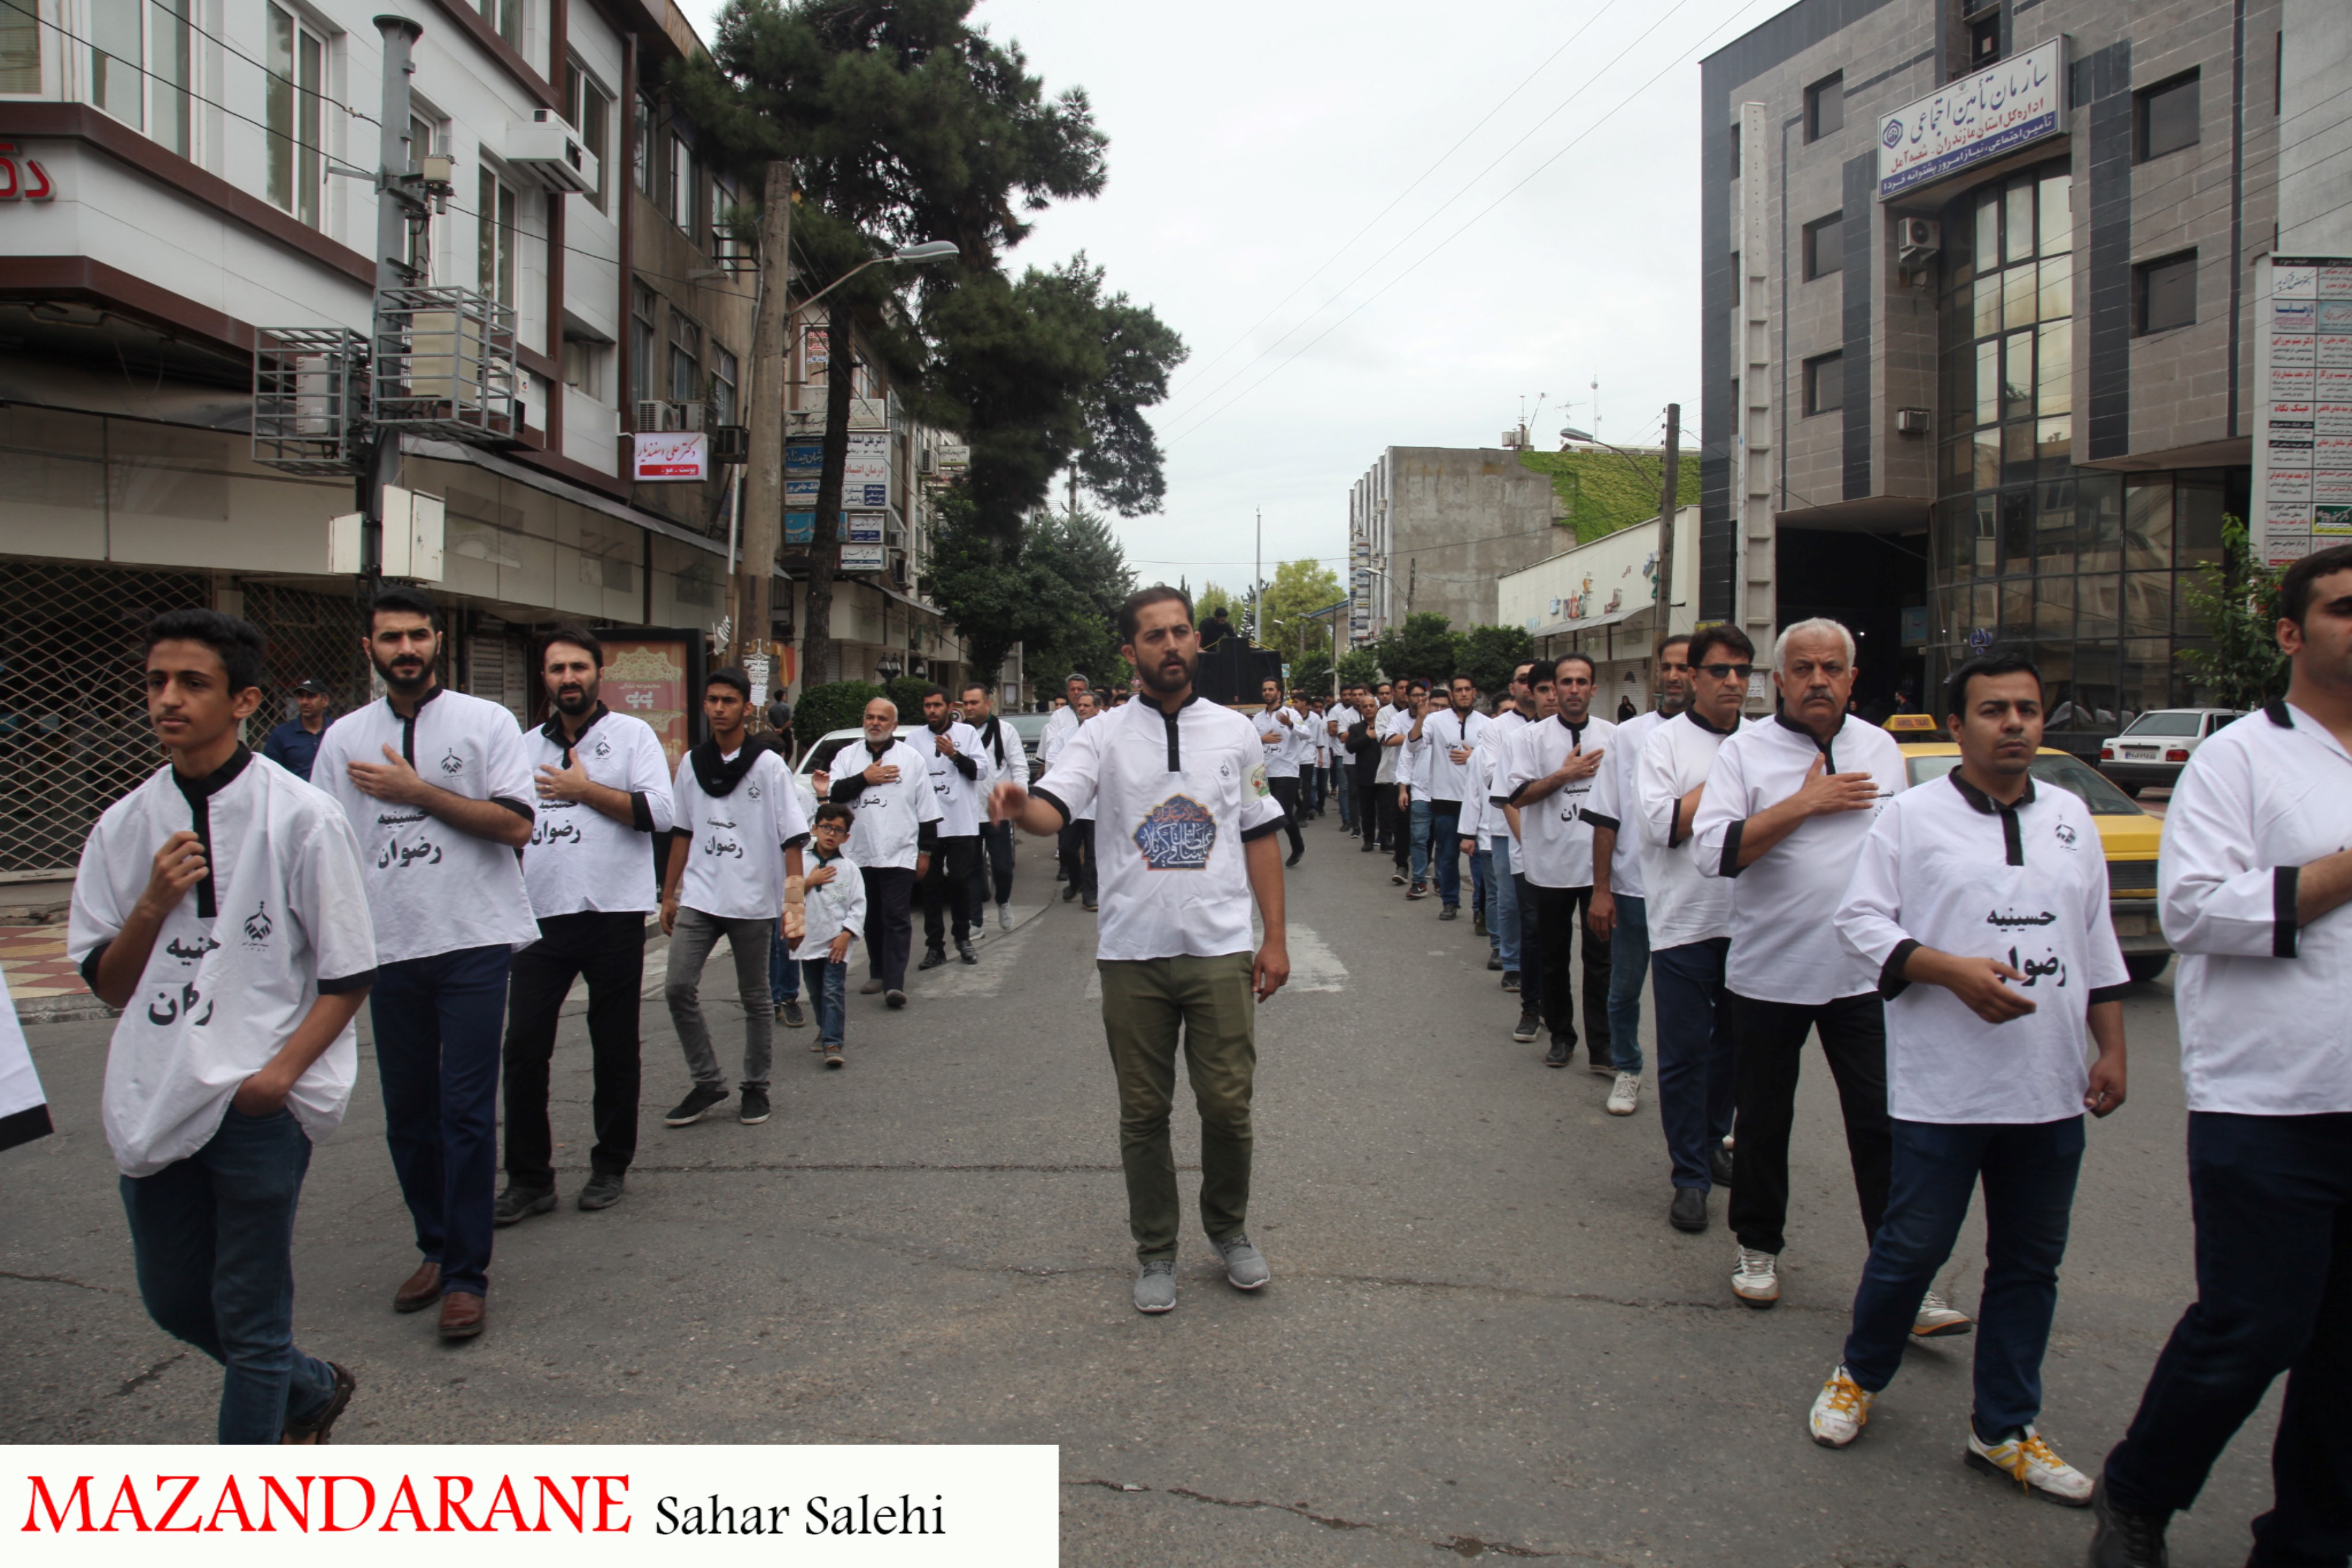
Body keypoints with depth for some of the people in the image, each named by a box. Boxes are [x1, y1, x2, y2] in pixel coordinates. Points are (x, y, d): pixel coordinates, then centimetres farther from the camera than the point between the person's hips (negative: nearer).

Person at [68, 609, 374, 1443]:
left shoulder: (300, 819, -8)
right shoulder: (124, 827, 6)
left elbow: (348, 973, -5)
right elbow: (107, 984, 8)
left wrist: (281, 1071, -17)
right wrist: (155, 902, -9)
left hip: (260, 1102, -5)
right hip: (153, 1098, 6)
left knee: (250, 1317, 4)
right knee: (175, 1301, 18)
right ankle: (312, 1388, 42)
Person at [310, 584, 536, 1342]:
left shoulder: (486, 722, 0)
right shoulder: (346, 737, 10)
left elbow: (517, 824, -10)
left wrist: (417, 790, -11)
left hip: (473, 944, -4)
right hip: (388, 948, 4)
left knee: (466, 1114, -4)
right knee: (407, 1114, 12)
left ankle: (468, 1274, 5)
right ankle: (435, 1249, 28)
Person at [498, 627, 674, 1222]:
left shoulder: (632, 735, 2)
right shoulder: (527, 747, 16)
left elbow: (659, 812, -12)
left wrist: (584, 789, -10)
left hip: (613, 913, -4)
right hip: (541, 916, 4)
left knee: (615, 1050, 7)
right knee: (524, 1047, -2)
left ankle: (610, 1167, 21)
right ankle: (529, 1179, 8)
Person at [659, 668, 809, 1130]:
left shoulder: (768, 766, -5)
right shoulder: (692, 762, 7)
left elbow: (792, 836, -6)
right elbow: (682, 832, 14)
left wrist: (795, 896, -13)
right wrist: (669, 895, 14)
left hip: (752, 901, -3)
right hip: (698, 898, 4)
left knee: (756, 998, 8)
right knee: (678, 988, -6)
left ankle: (755, 1088, 21)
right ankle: (707, 1082, 8)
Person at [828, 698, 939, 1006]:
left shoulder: (912, 758, 5)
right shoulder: (848, 756, 11)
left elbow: (927, 809, 5)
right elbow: (832, 793, -3)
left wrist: (925, 852, 2)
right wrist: (864, 779, -10)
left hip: (899, 854, -3)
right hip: (860, 854, 3)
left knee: (897, 918, -8)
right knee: (871, 919, 12)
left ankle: (895, 983, -12)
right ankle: (878, 974, 24)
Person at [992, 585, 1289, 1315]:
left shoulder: (1236, 731, 7)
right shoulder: (1103, 735, 2)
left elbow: (1260, 837, 10)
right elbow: (1053, 808, -13)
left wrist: (1276, 937, 5)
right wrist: (1021, 806, -37)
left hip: (1221, 948, 0)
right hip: (1133, 952, 0)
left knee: (1227, 1104, 3)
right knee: (1143, 1112, 8)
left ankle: (1229, 1229, 28)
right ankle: (1156, 1252, 25)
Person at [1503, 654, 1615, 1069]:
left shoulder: (1614, 736, 4)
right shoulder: (1533, 737, 1)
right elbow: (1517, 795, -6)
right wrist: (1565, 775, -13)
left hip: (1601, 863, 0)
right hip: (1551, 864, 0)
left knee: (1601, 958, 3)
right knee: (1553, 958, 12)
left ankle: (1602, 1047, 9)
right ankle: (1561, 1036, 27)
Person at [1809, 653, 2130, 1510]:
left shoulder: (2071, 818, 12)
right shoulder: (1911, 814, -3)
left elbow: (2098, 946, 16)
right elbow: (1860, 920, -6)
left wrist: (2111, 1051, 11)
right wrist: (1954, 970, -18)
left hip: (2050, 1089, 5)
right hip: (1942, 1087, -4)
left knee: (2029, 1262, 12)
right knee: (1912, 1247, 3)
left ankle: (2004, 1429, 26)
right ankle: (1858, 1376, 28)